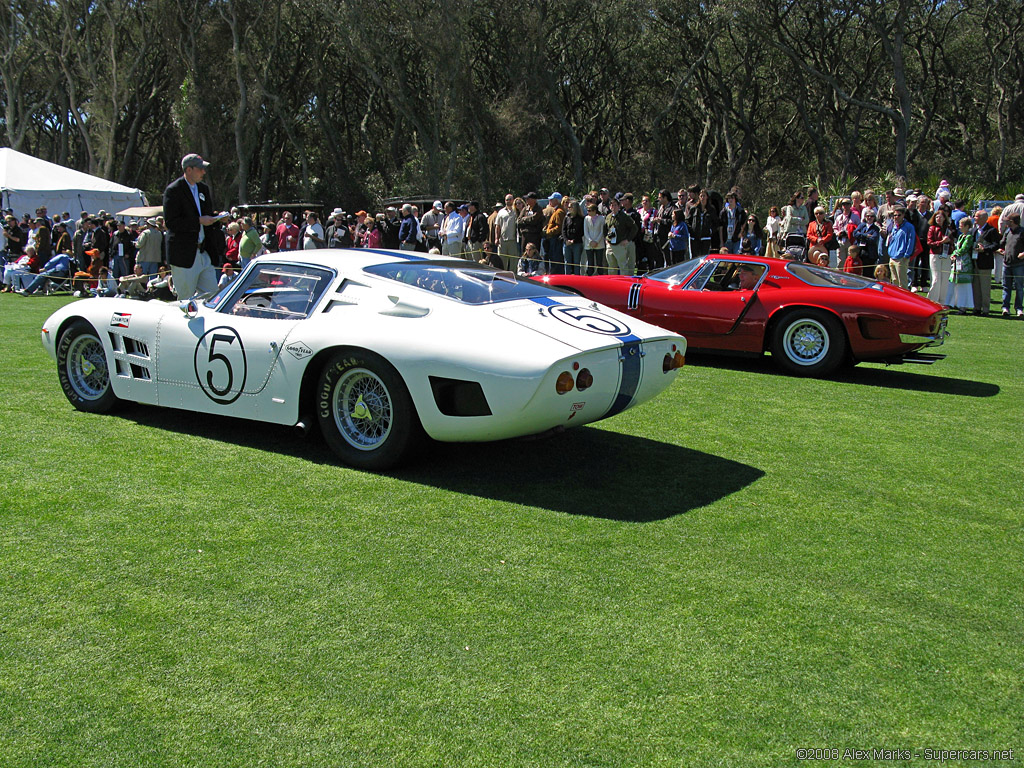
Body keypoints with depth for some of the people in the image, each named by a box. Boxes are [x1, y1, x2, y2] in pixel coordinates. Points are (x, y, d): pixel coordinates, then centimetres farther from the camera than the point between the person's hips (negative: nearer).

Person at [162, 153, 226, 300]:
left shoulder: (203, 189, 15)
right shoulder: (173, 190, -7)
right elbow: (171, 222, -15)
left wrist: (217, 217, 3)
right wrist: (199, 221, -20)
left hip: (205, 252, 7)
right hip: (184, 253, -7)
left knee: (212, 293, 2)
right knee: (186, 299, -1)